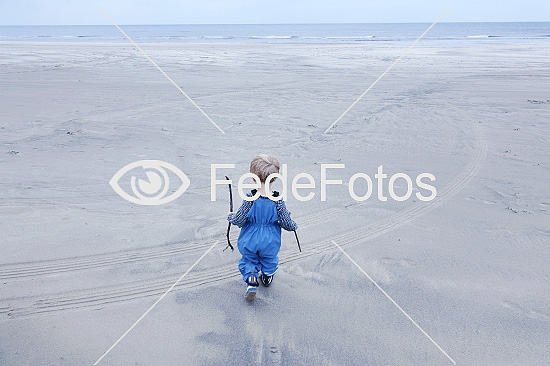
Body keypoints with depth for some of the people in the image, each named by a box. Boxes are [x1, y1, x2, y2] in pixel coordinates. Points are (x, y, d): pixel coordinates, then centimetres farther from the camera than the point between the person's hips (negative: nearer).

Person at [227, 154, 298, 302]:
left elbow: (239, 220, -17)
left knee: (248, 260, 22)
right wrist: (294, 225, 11)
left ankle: (251, 281, 2)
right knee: (269, 260, 30)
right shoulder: (277, 200, -20)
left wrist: (230, 216, 5)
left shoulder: (250, 198, -25)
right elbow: (286, 223, -12)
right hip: (270, 242, 2)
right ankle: (267, 277, 50)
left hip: (249, 241, -2)